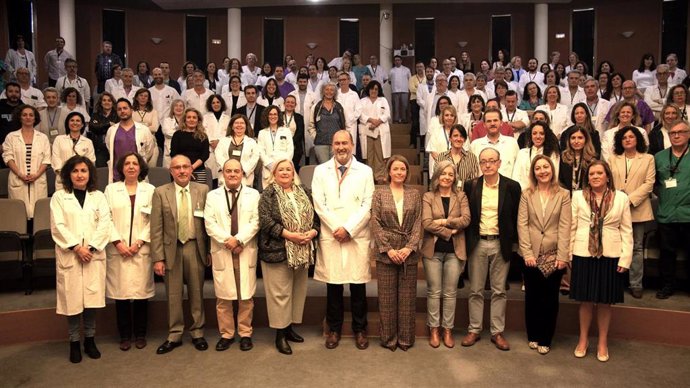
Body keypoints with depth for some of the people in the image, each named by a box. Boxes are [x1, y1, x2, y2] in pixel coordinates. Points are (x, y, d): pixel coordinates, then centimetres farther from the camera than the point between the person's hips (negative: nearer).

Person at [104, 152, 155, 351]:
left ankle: (140, 334, 14)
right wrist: (117, 242, -9)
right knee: (121, 292, 2)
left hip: (142, 249, 0)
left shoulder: (149, 190, 7)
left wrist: (139, 242, -9)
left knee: (142, 291, 2)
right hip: (118, 250, 0)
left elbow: (153, 220, 0)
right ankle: (124, 335, 14)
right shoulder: (111, 189, 9)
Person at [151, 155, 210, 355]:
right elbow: (156, 228, -3)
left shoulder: (203, 190, 1)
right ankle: (174, 335, 23)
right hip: (171, 249, 0)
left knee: (196, 293, 10)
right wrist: (158, 257, -7)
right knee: (173, 295, 9)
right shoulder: (160, 193, 0)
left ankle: (197, 333, 25)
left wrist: (211, 251, 0)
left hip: (196, 248, 0)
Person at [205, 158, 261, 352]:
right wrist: (227, 240, -14)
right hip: (221, 252, 1)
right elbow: (209, 223, -1)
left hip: (246, 252, -1)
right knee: (223, 297, 5)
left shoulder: (253, 194, 7)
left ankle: (245, 334, 15)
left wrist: (239, 240, -14)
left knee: (246, 296, 3)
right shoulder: (212, 196, 9)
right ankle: (226, 334, 18)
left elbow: (255, 222, -3)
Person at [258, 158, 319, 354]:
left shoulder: (304, 193, 13)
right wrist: (290, 235, -19)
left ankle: (289, 327, 25)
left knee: (298, 290, 11)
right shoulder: (268, 194, -2)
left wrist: (312, 232, -9)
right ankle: (280, 334, 8)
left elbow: (315, 217, 11)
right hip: (278, 250, -5)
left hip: (302, 251, 5)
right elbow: (266, 221, -13)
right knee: (280, 292, -2)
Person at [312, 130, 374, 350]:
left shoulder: (365, 171, 6)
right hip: (330, 237, 1)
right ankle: (334, 330, 21)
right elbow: (319, 204, 1)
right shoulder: (321, 171, 8)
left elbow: (368, 205, -1)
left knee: (358, 286, 4)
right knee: (333, 285, 6)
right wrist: (336, 229, -8)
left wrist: (349, 229, -9)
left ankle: (360, 330, 20)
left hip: (358, 237, 0)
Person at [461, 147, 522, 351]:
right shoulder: (470, 185, 1)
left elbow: (516, 217, 2)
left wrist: (513, 242, -2)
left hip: (501, 244, -1)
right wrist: (467, 241, 1)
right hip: (477, 243, 1)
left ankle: (497, 332, 19)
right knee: (475, 290, 9)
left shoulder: (512, 186, -2)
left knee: (499, 291, 8)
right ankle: (474, 330, 20)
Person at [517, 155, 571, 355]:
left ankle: (545, 339, 20)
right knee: (532, 297, 10)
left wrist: (562, 256, -11)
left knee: (550, 299, 7)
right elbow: (522, 225, -2)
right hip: (531, 255, 1)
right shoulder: (526, 194, 3)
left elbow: (565, 227, -4)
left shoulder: (563, 195, 1)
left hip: (554, 255, 0)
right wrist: (527, 253, -11)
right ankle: (533, 336, 25)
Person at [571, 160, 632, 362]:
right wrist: (567, 254, -3)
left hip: (610, 256, 0)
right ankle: (583, 339, 25)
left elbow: (627, 230, 2)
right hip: (583, 254, 0)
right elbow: (571, 227, 1)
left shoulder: (621, 198, 3)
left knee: (605, 302, 9)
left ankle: (603, 342, 25)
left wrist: (625, 258, -4)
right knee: (586, 300, 8)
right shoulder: (578, 196, 2)